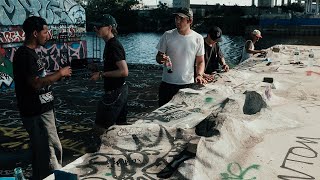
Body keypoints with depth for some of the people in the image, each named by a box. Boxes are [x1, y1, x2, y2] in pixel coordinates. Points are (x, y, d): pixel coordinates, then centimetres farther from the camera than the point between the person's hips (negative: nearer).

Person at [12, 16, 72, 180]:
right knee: (52, 150, -3)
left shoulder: (30, 53, 14)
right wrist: (60, 73, -16)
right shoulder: (24, 55, -18)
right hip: (36, 113, -10)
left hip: (41, 110, 10)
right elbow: (36, 83, -26)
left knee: (40, 151, 19)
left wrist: (59, 75, 8)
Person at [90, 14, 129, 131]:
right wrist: (100, 72, 12)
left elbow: (124, 71, -27)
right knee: (121, 123, 18)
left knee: (101, 125, -1)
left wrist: (101, 75, -20)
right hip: (120, 90, 10)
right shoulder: (110, 43, 11)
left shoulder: (114, 46, -20)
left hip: (115, 92, -10)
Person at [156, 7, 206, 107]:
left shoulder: (198, 38, -2)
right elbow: (158, 57, 3)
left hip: (188, 84, 0)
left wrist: (199, 75, -14)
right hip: (167, 84, 0)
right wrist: (161, 59, -21)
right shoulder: (167, 35, -3)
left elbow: (200, 61, 4)